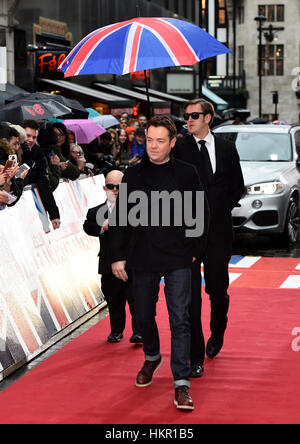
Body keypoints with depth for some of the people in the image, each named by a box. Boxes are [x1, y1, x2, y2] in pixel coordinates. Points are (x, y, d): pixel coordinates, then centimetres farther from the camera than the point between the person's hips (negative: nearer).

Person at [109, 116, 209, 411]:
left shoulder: (186, 174, -1)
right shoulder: (133, 175, 2)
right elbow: (119, 218, 5)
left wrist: (195, 251, 4)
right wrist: (117, 256, 1)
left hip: (178, 259, -2)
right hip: (143, 259, 2)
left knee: (180, 320, -5)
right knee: (144, 316, 15)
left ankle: (181, 383, -2)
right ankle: (152, 358, 43)